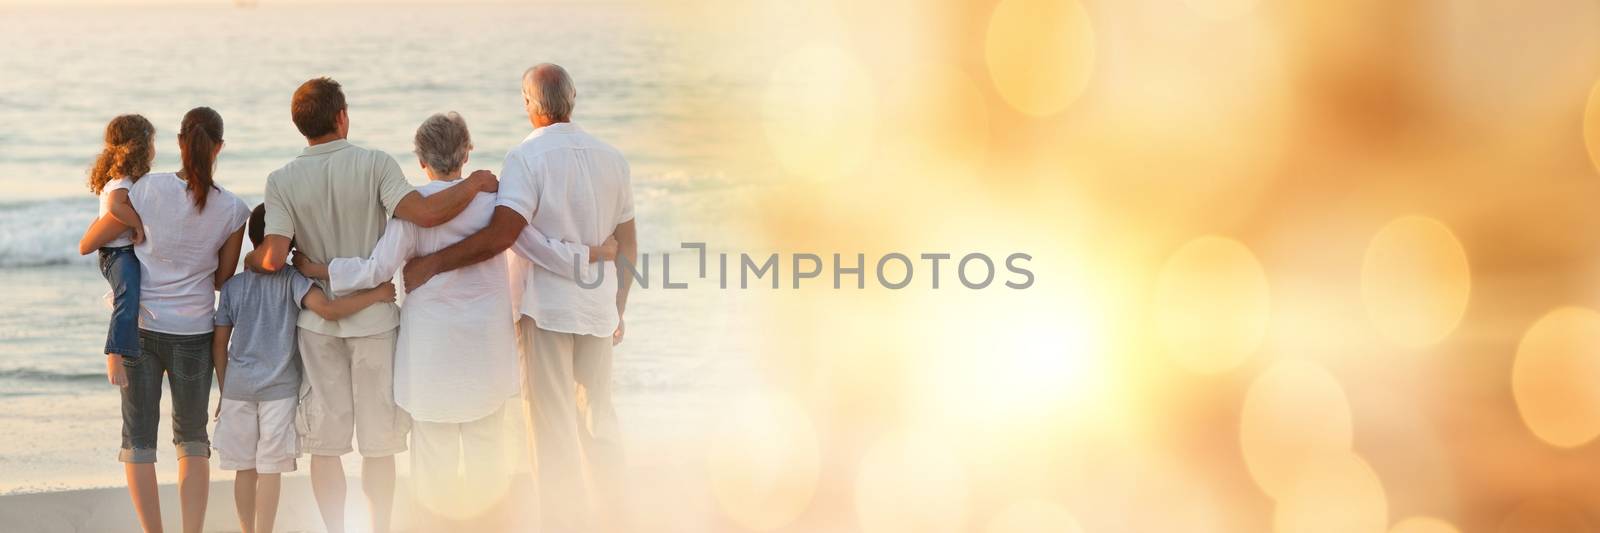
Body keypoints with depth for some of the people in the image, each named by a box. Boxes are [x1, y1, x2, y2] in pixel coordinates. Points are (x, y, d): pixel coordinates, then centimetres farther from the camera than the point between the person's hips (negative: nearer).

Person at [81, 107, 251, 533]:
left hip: (140, 328, -1)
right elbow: (223, 279, 5)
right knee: (192, 440, 16)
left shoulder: (149, 188, -10)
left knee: (138, 438, 7)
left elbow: (92, 241, 0)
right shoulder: (233, 210, -7)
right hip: (194, 335, 1)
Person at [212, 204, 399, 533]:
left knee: (244, 469, 11)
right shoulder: (291, 280, -7)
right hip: (279, 389, -4)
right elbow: (327, 309, -22)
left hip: (238, 388, 4)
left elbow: (219, 343, 8)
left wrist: (224, 390, 17)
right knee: (270, 470, 0)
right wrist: (376, 294, -15)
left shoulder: (232, 286, 6)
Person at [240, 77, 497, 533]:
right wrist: (474, 183, -9)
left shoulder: (283, 180, -6)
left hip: (318, 320, 2)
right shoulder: (374, 165, -11)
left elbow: (273, 258, -14)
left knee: (325, 442, 10)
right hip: (374, 316, -1)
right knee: (379, 441, 9)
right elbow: (425, 214, -24)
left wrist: (250, 259, 9)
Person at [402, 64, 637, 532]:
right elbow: (627, 245, 10)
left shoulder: (527, 158, -15)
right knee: (597, 411, 19)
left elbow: (501, 234, -26)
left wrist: (430, 263, -23)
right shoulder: (611, 159, 4)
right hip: (597, 307, 5)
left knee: (552, 424, 2)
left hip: (544, 308, -5)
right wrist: (618, 309, 21)